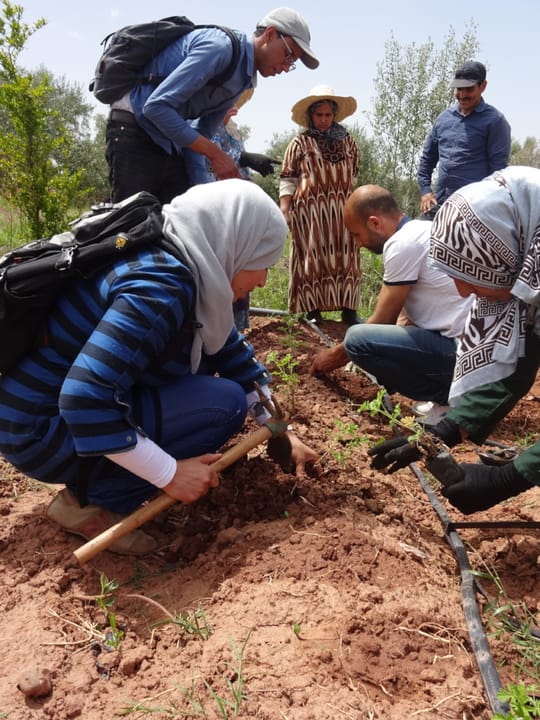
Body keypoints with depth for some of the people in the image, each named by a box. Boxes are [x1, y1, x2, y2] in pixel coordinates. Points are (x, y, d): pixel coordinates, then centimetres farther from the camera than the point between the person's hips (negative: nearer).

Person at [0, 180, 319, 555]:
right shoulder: (160, 288, -27)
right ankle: (86, 502, -5)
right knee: (224, 403, -16)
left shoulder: (179, 267, 2)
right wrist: (170, 474, -23)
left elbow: (231, 352, 11)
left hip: (75, 404, 9)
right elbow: (84, 400, -34)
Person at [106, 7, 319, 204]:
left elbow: (199, 137, 15)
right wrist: (215, 153, -21)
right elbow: (156, 106, -24)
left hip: (169, 142, 9)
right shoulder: (220, 47, -16)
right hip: (135, 130, -9)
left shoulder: (242, 80, 13)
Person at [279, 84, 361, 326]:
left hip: (342, 210, 3)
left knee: (345, 257, 0)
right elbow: (287, 179, 2)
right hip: (310, 209, -3)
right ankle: (313, 311, 5)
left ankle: (348, 311, 3)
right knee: (312, 257, 0)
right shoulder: (300, 143, 4)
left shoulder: (348, 142, 14)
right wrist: (284, 210, -8)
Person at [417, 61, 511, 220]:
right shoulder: (444, 117, 15)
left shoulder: (494, 120, -1)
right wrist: (425, 190, 10)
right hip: (439, 203, 6)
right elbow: (427, 157, 22)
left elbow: (499, 167, -6)